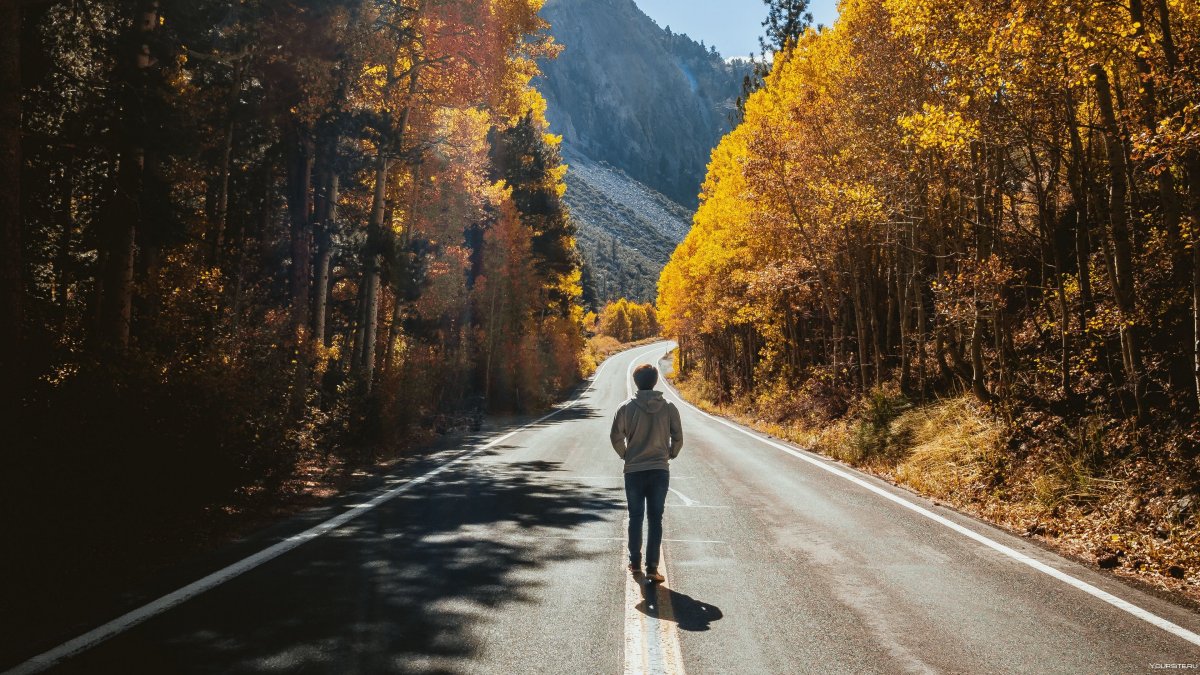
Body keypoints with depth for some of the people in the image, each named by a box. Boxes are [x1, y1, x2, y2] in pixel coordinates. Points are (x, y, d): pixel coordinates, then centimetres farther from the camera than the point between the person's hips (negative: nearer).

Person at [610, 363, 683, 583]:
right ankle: (652, 567, 1)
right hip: (660, 471, 0)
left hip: (634, 471, 0)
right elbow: (678, 438, -1)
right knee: (655, 519, 4)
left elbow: (616, 437, -5)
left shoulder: (627, 408, -7)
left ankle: (635, 563, 21)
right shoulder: (669, 408, -4)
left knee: (635, 517, 14)